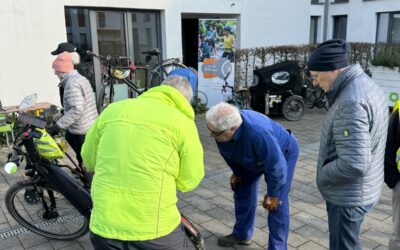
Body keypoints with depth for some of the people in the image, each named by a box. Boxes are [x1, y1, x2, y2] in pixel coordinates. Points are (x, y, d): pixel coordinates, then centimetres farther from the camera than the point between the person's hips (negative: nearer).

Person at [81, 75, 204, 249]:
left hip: (104, 224, 4)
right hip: (154, 226, -3)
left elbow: (89, 159, 15)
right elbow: (190, 180, 0)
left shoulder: (113, 109, 5)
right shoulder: (182, 121, -6)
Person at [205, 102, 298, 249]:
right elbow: (227, 151, -4)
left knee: (276, 204, -10)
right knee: (243, 191, 12)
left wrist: (272, 194, -21)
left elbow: (276, 166, -35)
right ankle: (242, 234, 32)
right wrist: (236, 172, 8)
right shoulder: (222, 126, -26)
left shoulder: (258, 133, -47)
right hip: (252, 157, 7)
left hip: (282, 153, -6)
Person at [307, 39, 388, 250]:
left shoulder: (352, 101, -29)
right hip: (354, 191, 10)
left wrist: (322, 176, -16)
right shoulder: (366, 84, 4)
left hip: (349, 195, -10)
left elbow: (354, 164, -32)